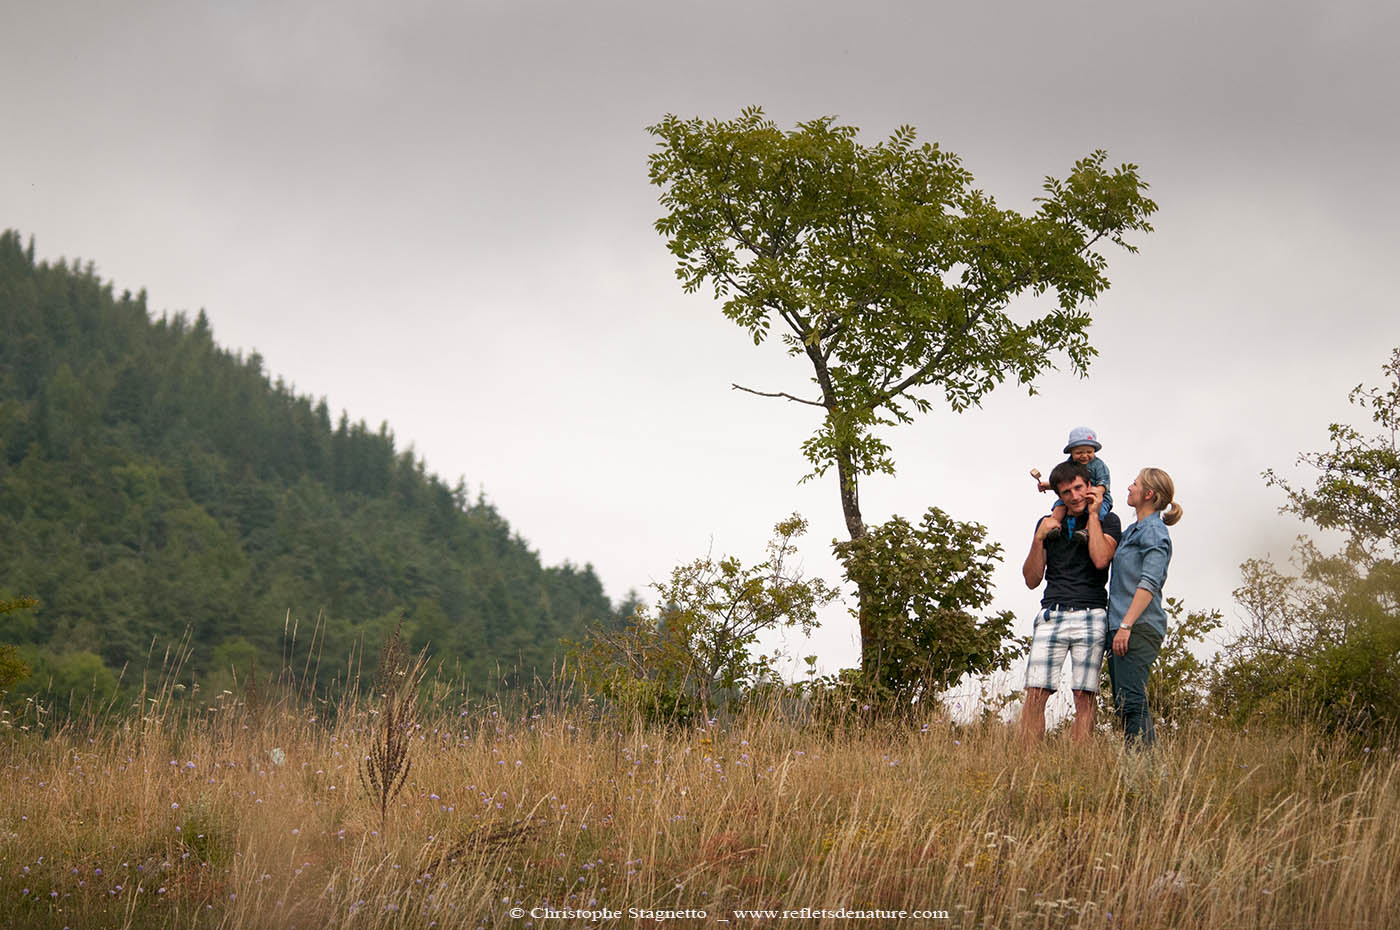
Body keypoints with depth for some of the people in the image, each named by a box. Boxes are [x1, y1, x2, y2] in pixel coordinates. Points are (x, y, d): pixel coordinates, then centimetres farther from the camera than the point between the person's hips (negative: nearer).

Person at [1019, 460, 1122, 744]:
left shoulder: (1107, 521, 8)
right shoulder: (1048, 524, 17)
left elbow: (1101, 559, -12)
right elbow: (1032, 580, 13)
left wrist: (1092, 514, -4)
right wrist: (1039, 538, -1)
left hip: (1090, 616, -2)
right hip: (1051, 616, 2)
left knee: (1085, 697, -6)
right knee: (1035, 694, -9)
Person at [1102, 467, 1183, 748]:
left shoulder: (1154, 531, -6)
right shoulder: (1132, 531, 21)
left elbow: (1149, 583, -16)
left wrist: (1126, 624, -22)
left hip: (1139, 627, -9)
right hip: (1123, 626, 9)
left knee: (1131, 702, -15)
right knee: (1124, 704, 7)